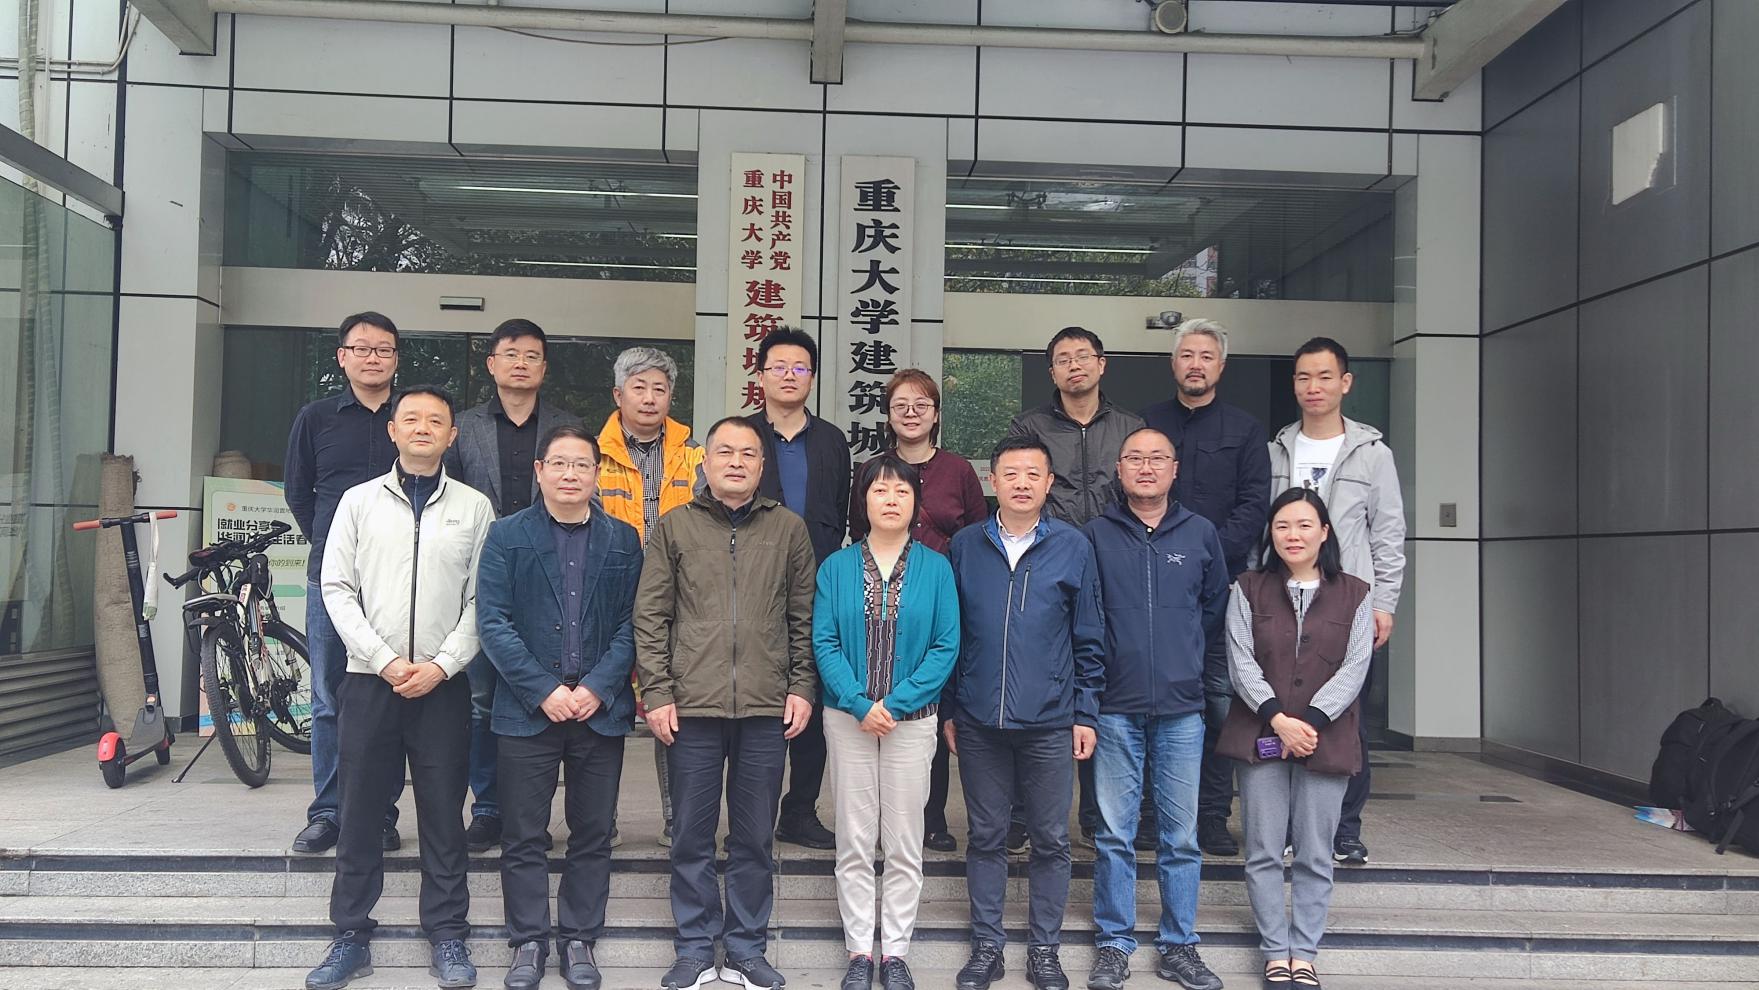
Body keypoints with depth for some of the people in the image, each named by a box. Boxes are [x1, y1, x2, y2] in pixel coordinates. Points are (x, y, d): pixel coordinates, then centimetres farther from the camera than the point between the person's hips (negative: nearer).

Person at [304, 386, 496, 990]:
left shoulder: (474, 508, 5)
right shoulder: (359, 501, 7)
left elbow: (482, 600, 1)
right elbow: (337, 589, 2)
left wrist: (441, 664, -10)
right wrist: (386, 661, -8)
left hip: (443, 684, -1)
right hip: (369, 679, 1)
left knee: (443, 814, 5)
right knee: (359, 814, 6)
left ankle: (448, 936, 15)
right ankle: (351, 937, 17)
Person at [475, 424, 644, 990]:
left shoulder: (622, 540, 6)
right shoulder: (507, 536, 1)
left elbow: (631, 624, 3)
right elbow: (492, 621, -5)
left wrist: (598, 687, -11)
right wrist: (543, 690, -13)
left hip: (602, 709, 2)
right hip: (527, 709, -1)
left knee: (593, 834, 9)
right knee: (524, 837, 7)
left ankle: (580, 940, 23)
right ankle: (529, 942, 20)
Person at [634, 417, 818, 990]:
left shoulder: (789, 530, 7)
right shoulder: (675, 527, 4)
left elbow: (804, 619, 8)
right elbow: (650, 617, 3)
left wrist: (802, 688, 1)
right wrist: (656, 693, -4)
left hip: (766, 709, 1)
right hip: (691, 707, 0)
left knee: (755, 839, 10)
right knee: (692, 837, 8)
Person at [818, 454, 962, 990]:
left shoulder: (936, 568, 0)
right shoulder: (837, 567, 1)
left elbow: (946, 647, -6)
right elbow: (824, 642, -4)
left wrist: (895, 703, -15)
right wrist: (859, 704, -17)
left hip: (912, 720, 0)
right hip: (848, 718, 0)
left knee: (903, 844, 6)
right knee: (854, 842, 6)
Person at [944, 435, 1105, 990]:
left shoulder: (1073, 547, 1)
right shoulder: (965, 545, 4)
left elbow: (1089, 640, 4)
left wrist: (1086, 713, 1)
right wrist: (949, 708, 6)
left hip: (1051, 723, -1)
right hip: (979, 723, 1)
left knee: (1051, 840, 7)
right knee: (985, 837, 10)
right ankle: (986, 945, 23)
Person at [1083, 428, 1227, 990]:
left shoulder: (1200, 534, 6)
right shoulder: (1096, 534, 2)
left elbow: (1215, 606, 16)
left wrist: (1185, 656, 13)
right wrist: (1113, 658, 5)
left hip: (1182, 708, 1)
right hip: (1116, 707, -1)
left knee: (1180, 835, 7)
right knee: (1114, 834, 5)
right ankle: (1114, 944, 16)